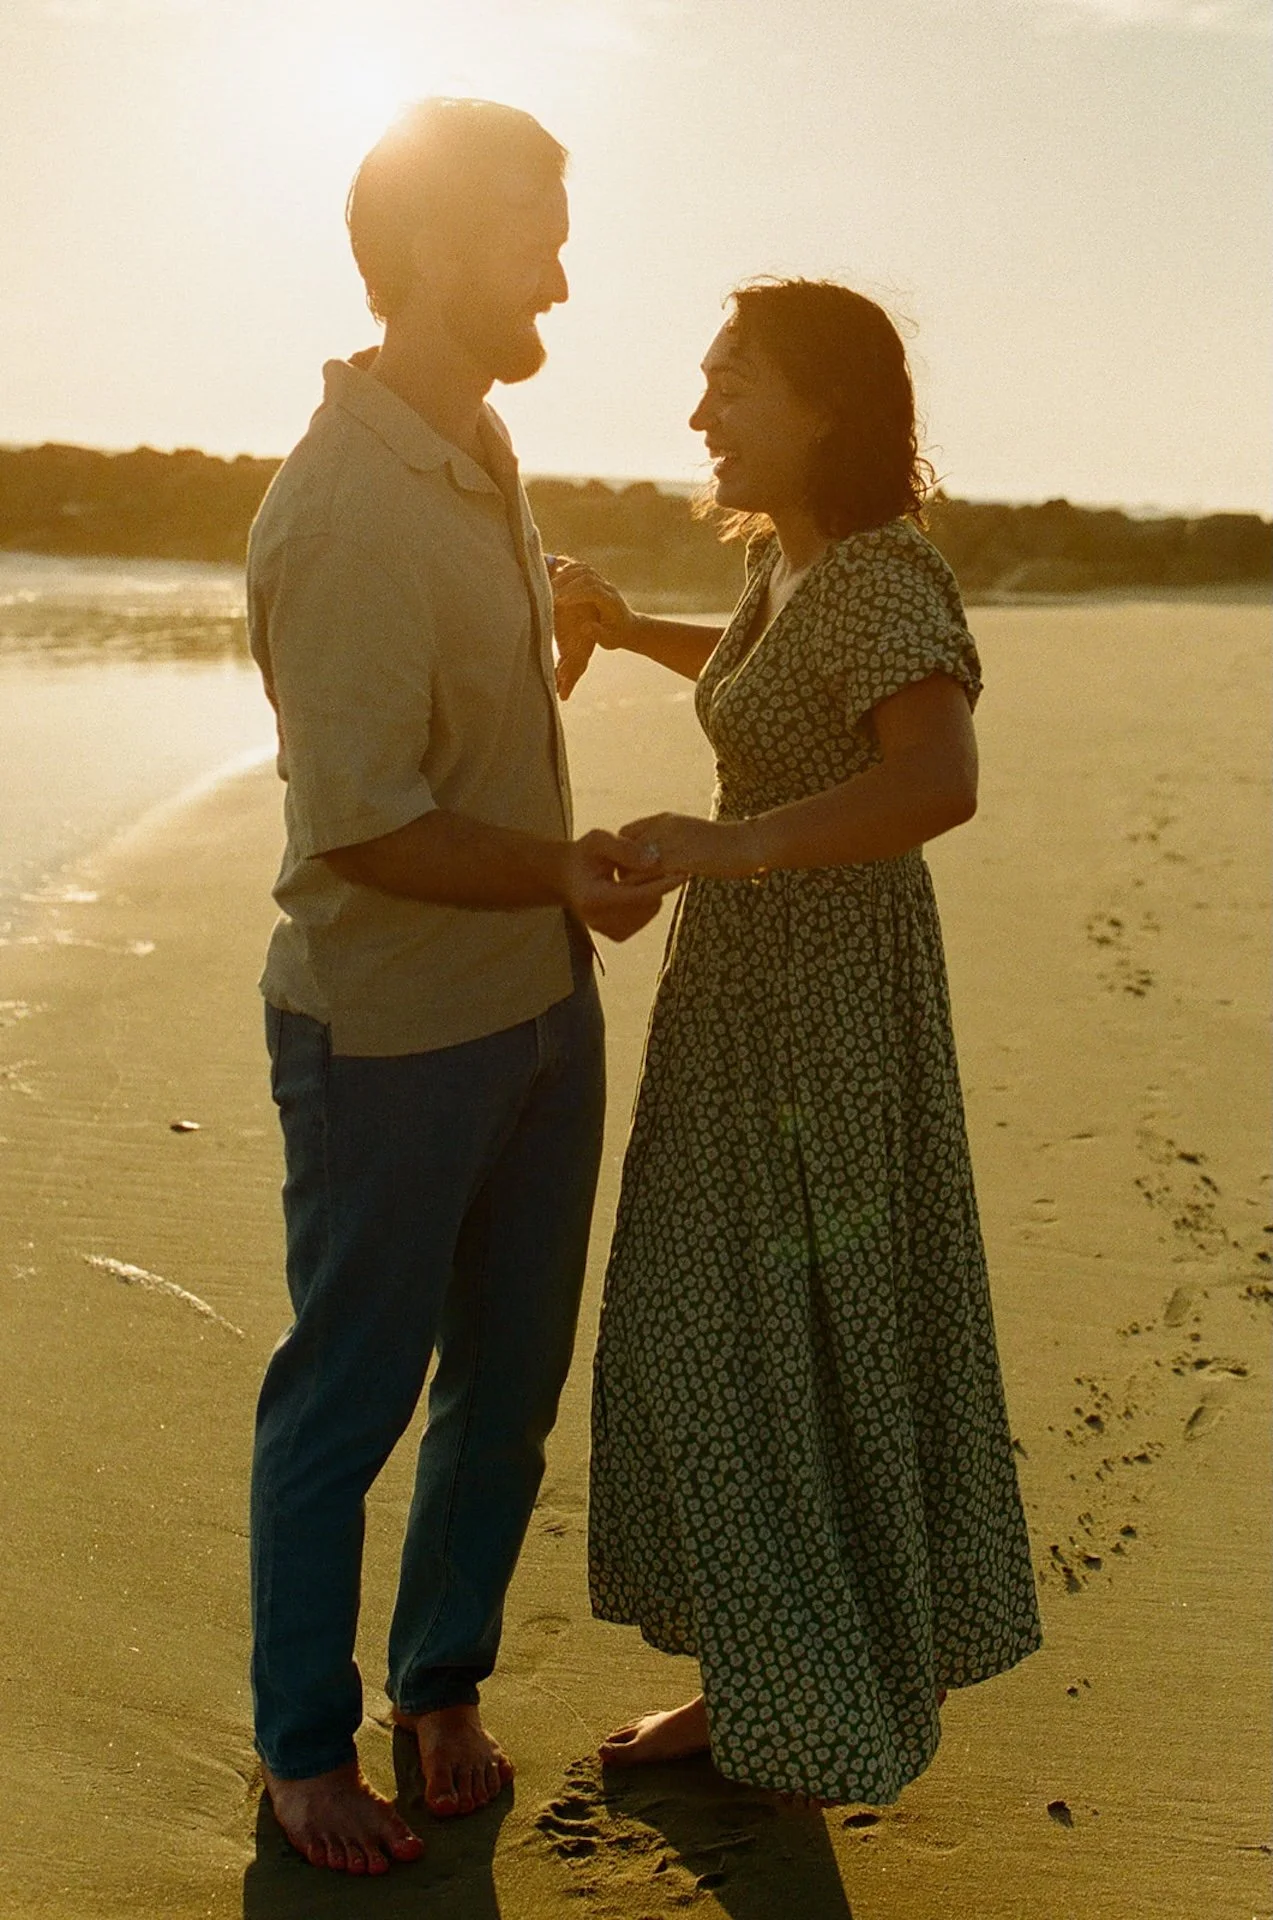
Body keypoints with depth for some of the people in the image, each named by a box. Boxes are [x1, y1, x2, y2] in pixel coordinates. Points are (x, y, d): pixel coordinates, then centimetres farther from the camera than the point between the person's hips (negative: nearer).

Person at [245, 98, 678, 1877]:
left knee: (509, 1382, 17)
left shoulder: (481, 454, 9)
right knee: (346, 1397, 8)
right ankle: (304, 1746, 27)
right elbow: (364, 824, -24)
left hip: (542, 1001, 8)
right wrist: (562, 871, -31)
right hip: (392, 1030, -8)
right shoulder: (339, 509, -20)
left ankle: (443, 1685, 37)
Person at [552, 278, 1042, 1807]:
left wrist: (738, 842, -43)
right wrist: (631, 628, 21)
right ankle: (764, 1684, 29)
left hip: (829, 1002, -10)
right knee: (721, 1326, 14)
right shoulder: (780, 554, 9)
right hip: (741, 988, 10)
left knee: (821, 1332, 3)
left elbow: (940, 779, -36)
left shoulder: (883, 576, -20)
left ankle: (861, 1698, 23)